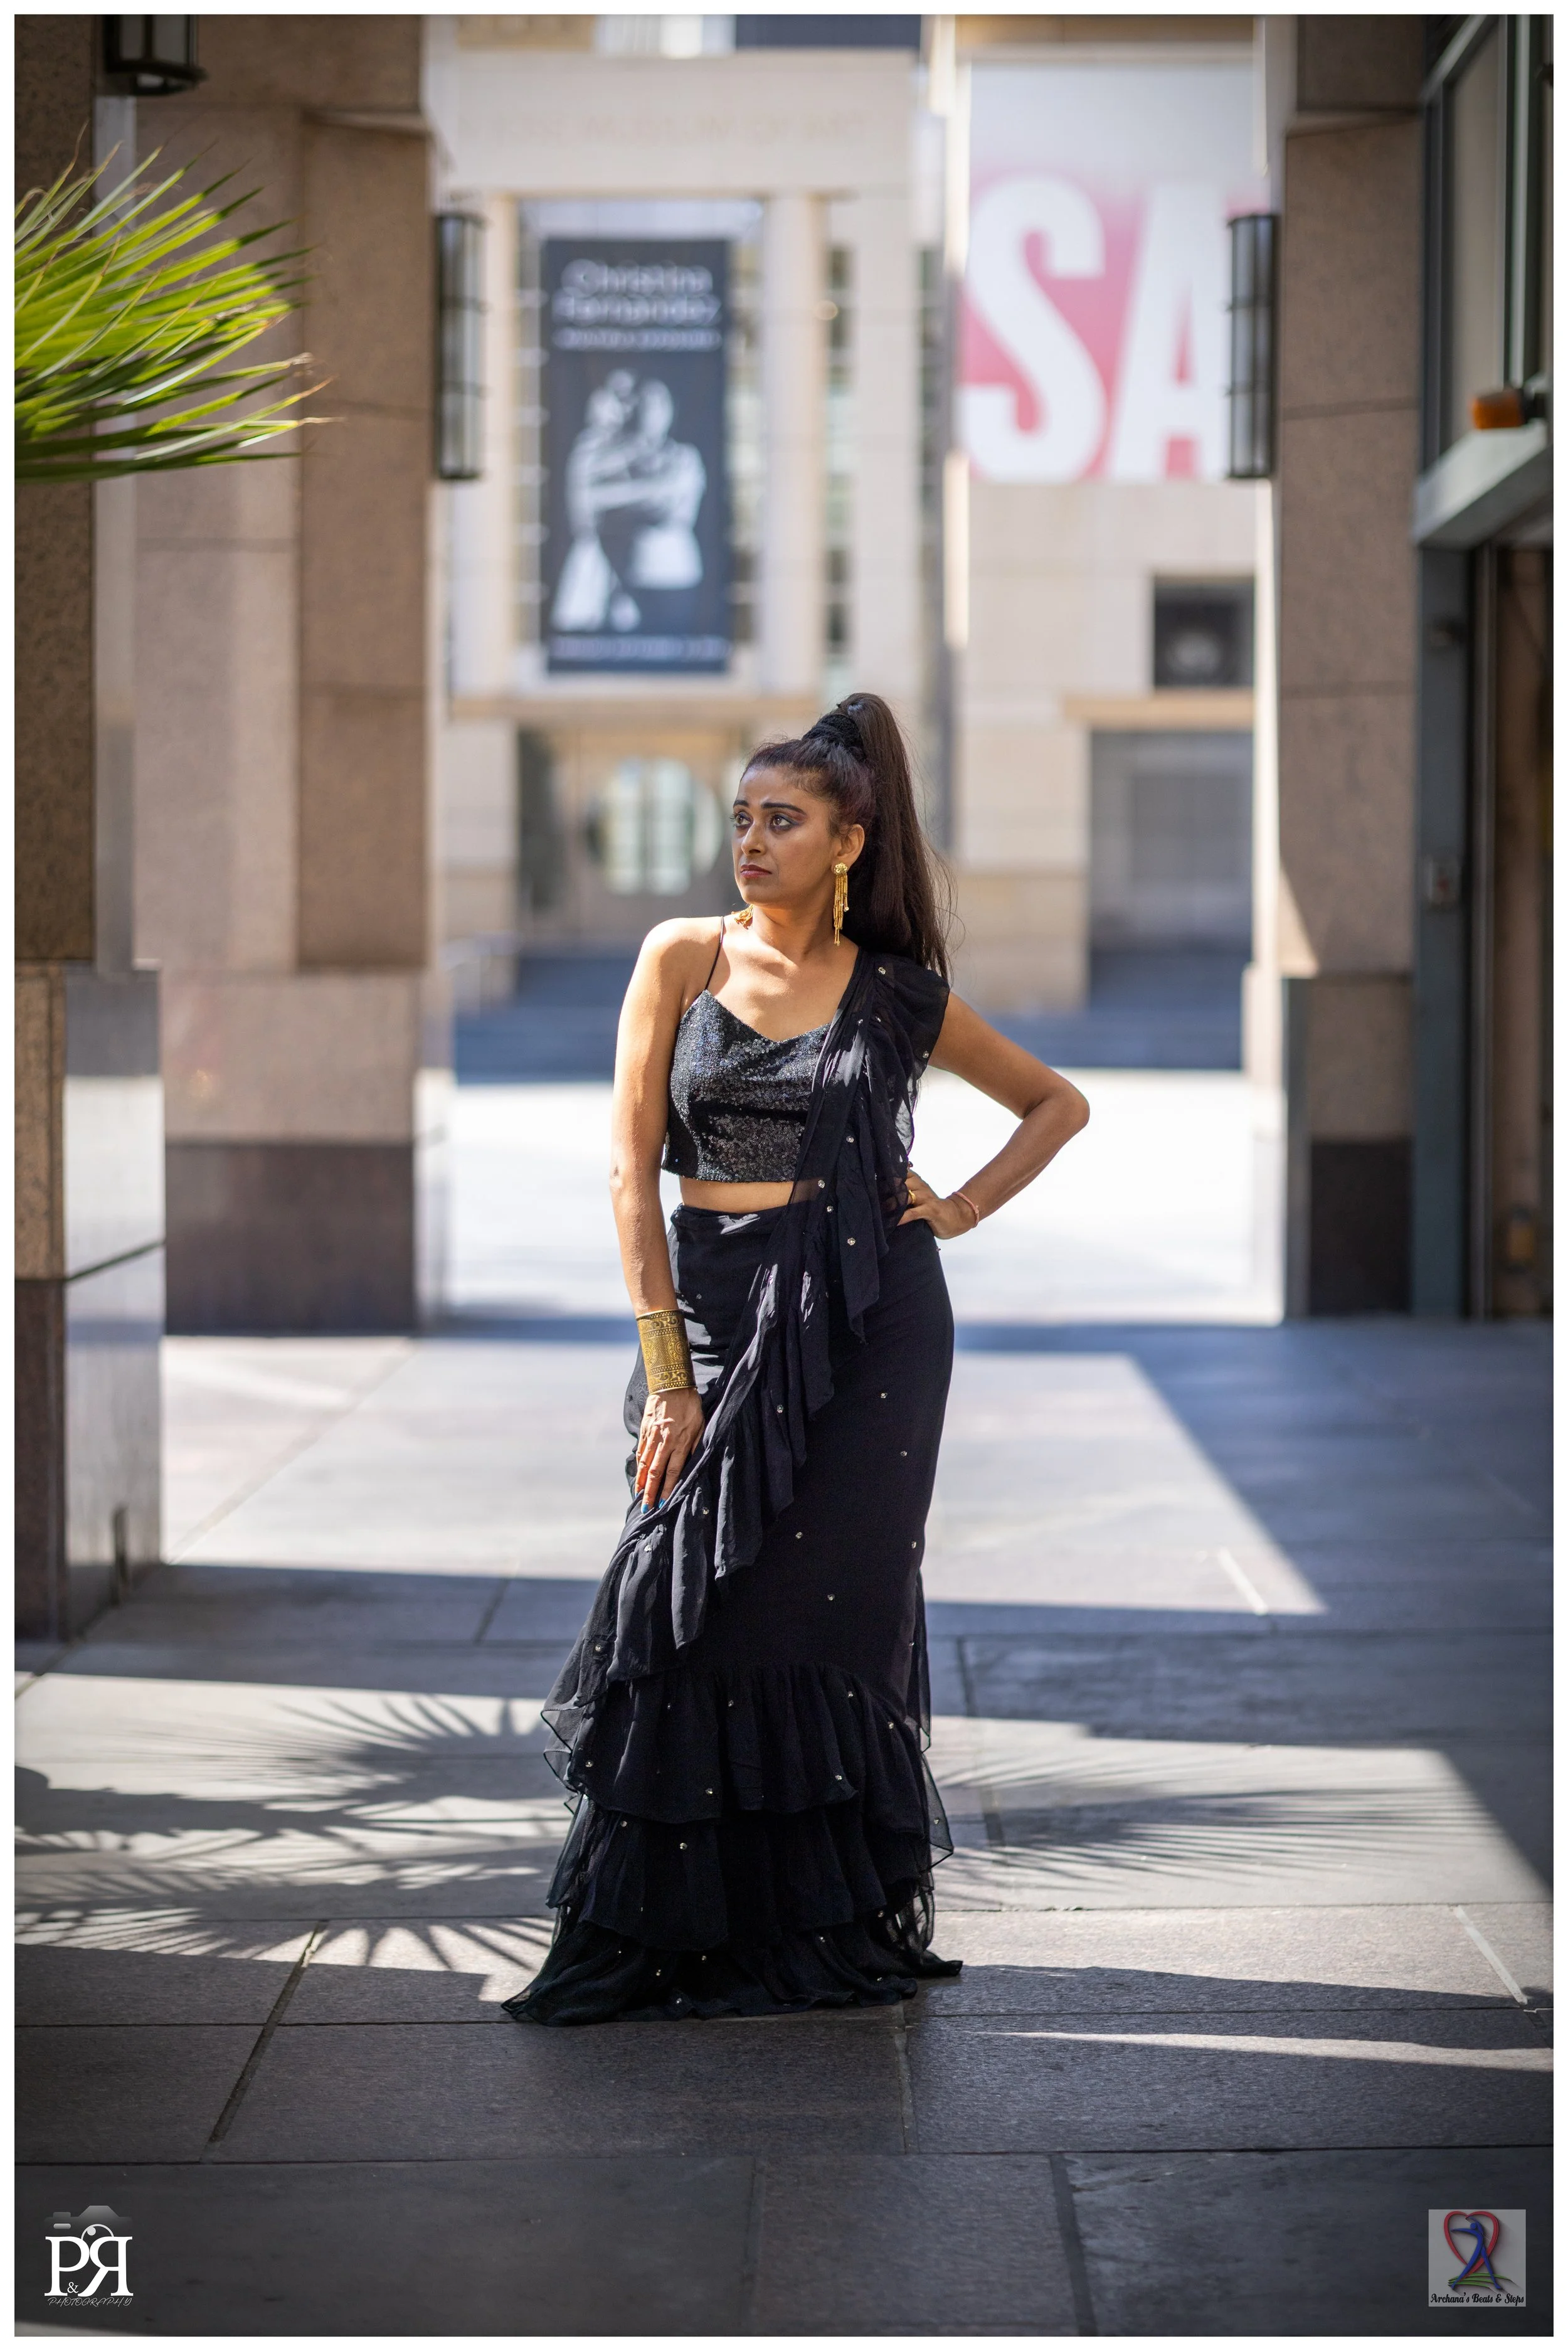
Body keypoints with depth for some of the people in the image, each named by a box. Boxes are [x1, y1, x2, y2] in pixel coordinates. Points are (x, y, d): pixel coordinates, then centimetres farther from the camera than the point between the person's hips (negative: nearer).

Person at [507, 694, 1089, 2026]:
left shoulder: (896, 992, 3)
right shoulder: (683, 960, 3)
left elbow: (1058, 1102, 18)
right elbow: (633, 1169, -1)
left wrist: (966, 1207, 2)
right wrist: (667, 1374, -7)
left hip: (867, 1326, -1)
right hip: (717, 1315, 1)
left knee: (817, 1609, -1)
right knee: (690, 1610, -2)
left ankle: (829, 1930, 10)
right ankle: (665, 1935, 7)